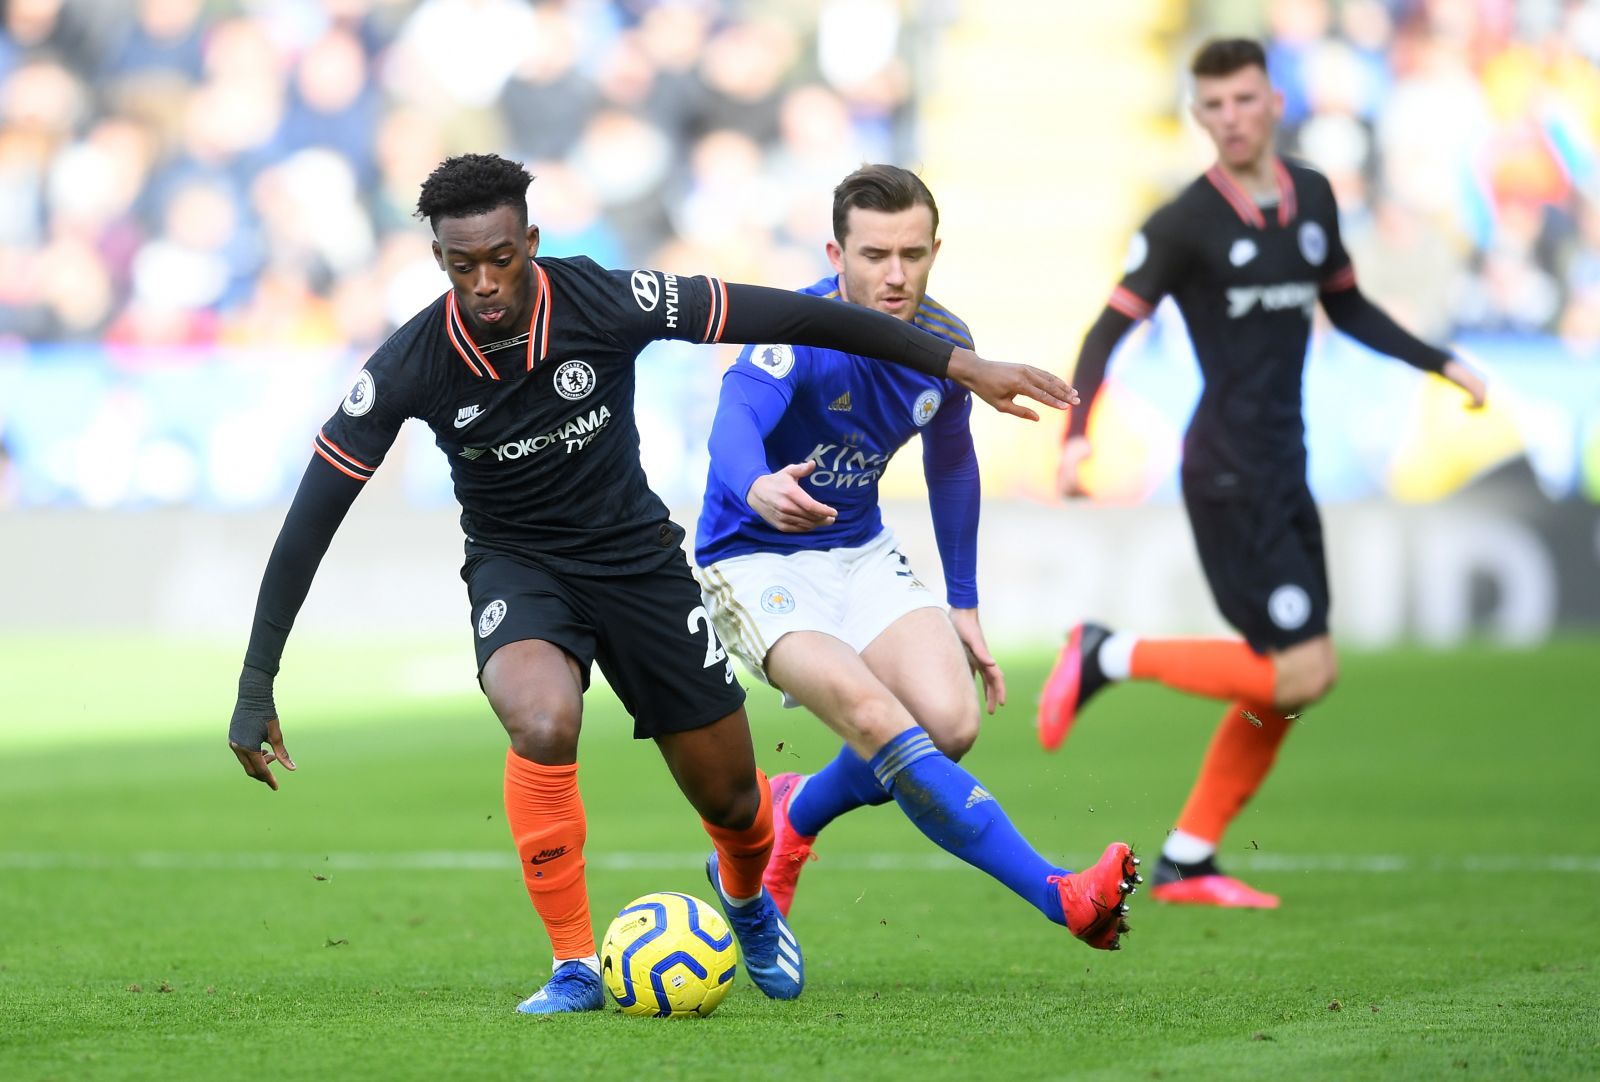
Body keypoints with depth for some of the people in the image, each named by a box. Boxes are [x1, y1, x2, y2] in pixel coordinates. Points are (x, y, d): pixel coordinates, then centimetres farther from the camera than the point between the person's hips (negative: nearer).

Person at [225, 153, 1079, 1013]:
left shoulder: (607, 303, -23)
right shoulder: (409, 366, -21)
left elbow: (792, 318, -17)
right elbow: (311, 517, -16)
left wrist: (957, 363, -16)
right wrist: (255, 690, -17)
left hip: (636, 554, 1)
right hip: (517, 569, -1)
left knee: (727, 798, 7)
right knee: (543, 723, -34)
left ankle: (746, 894, 47)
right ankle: (574, 967, -17)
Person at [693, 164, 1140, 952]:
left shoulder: (944, 344, -4)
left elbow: (951, 463, 15)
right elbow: (734, 421, -44)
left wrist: (963, 605, 17)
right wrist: (759, 490, -66)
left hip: (861, 553, 6)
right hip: (756, 562, -6)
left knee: (950, 722, -17)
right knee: (876, 719, -29)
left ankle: (796, 816, 14)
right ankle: (1059, 898, -30)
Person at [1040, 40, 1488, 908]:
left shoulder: (1311, 198, 10)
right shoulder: (1184, 225, -9)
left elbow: (1348, 309, 24)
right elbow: (1110, 330, -10)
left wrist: (1441, 364, 17)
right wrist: (1076, 434, -23)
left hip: (1284, 470, 7)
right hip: (1228, 473, -7)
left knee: (1283, 688, 7)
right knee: (1303, 672, -15)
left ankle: (1186, 864, 16)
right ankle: (1110, 657, 0)